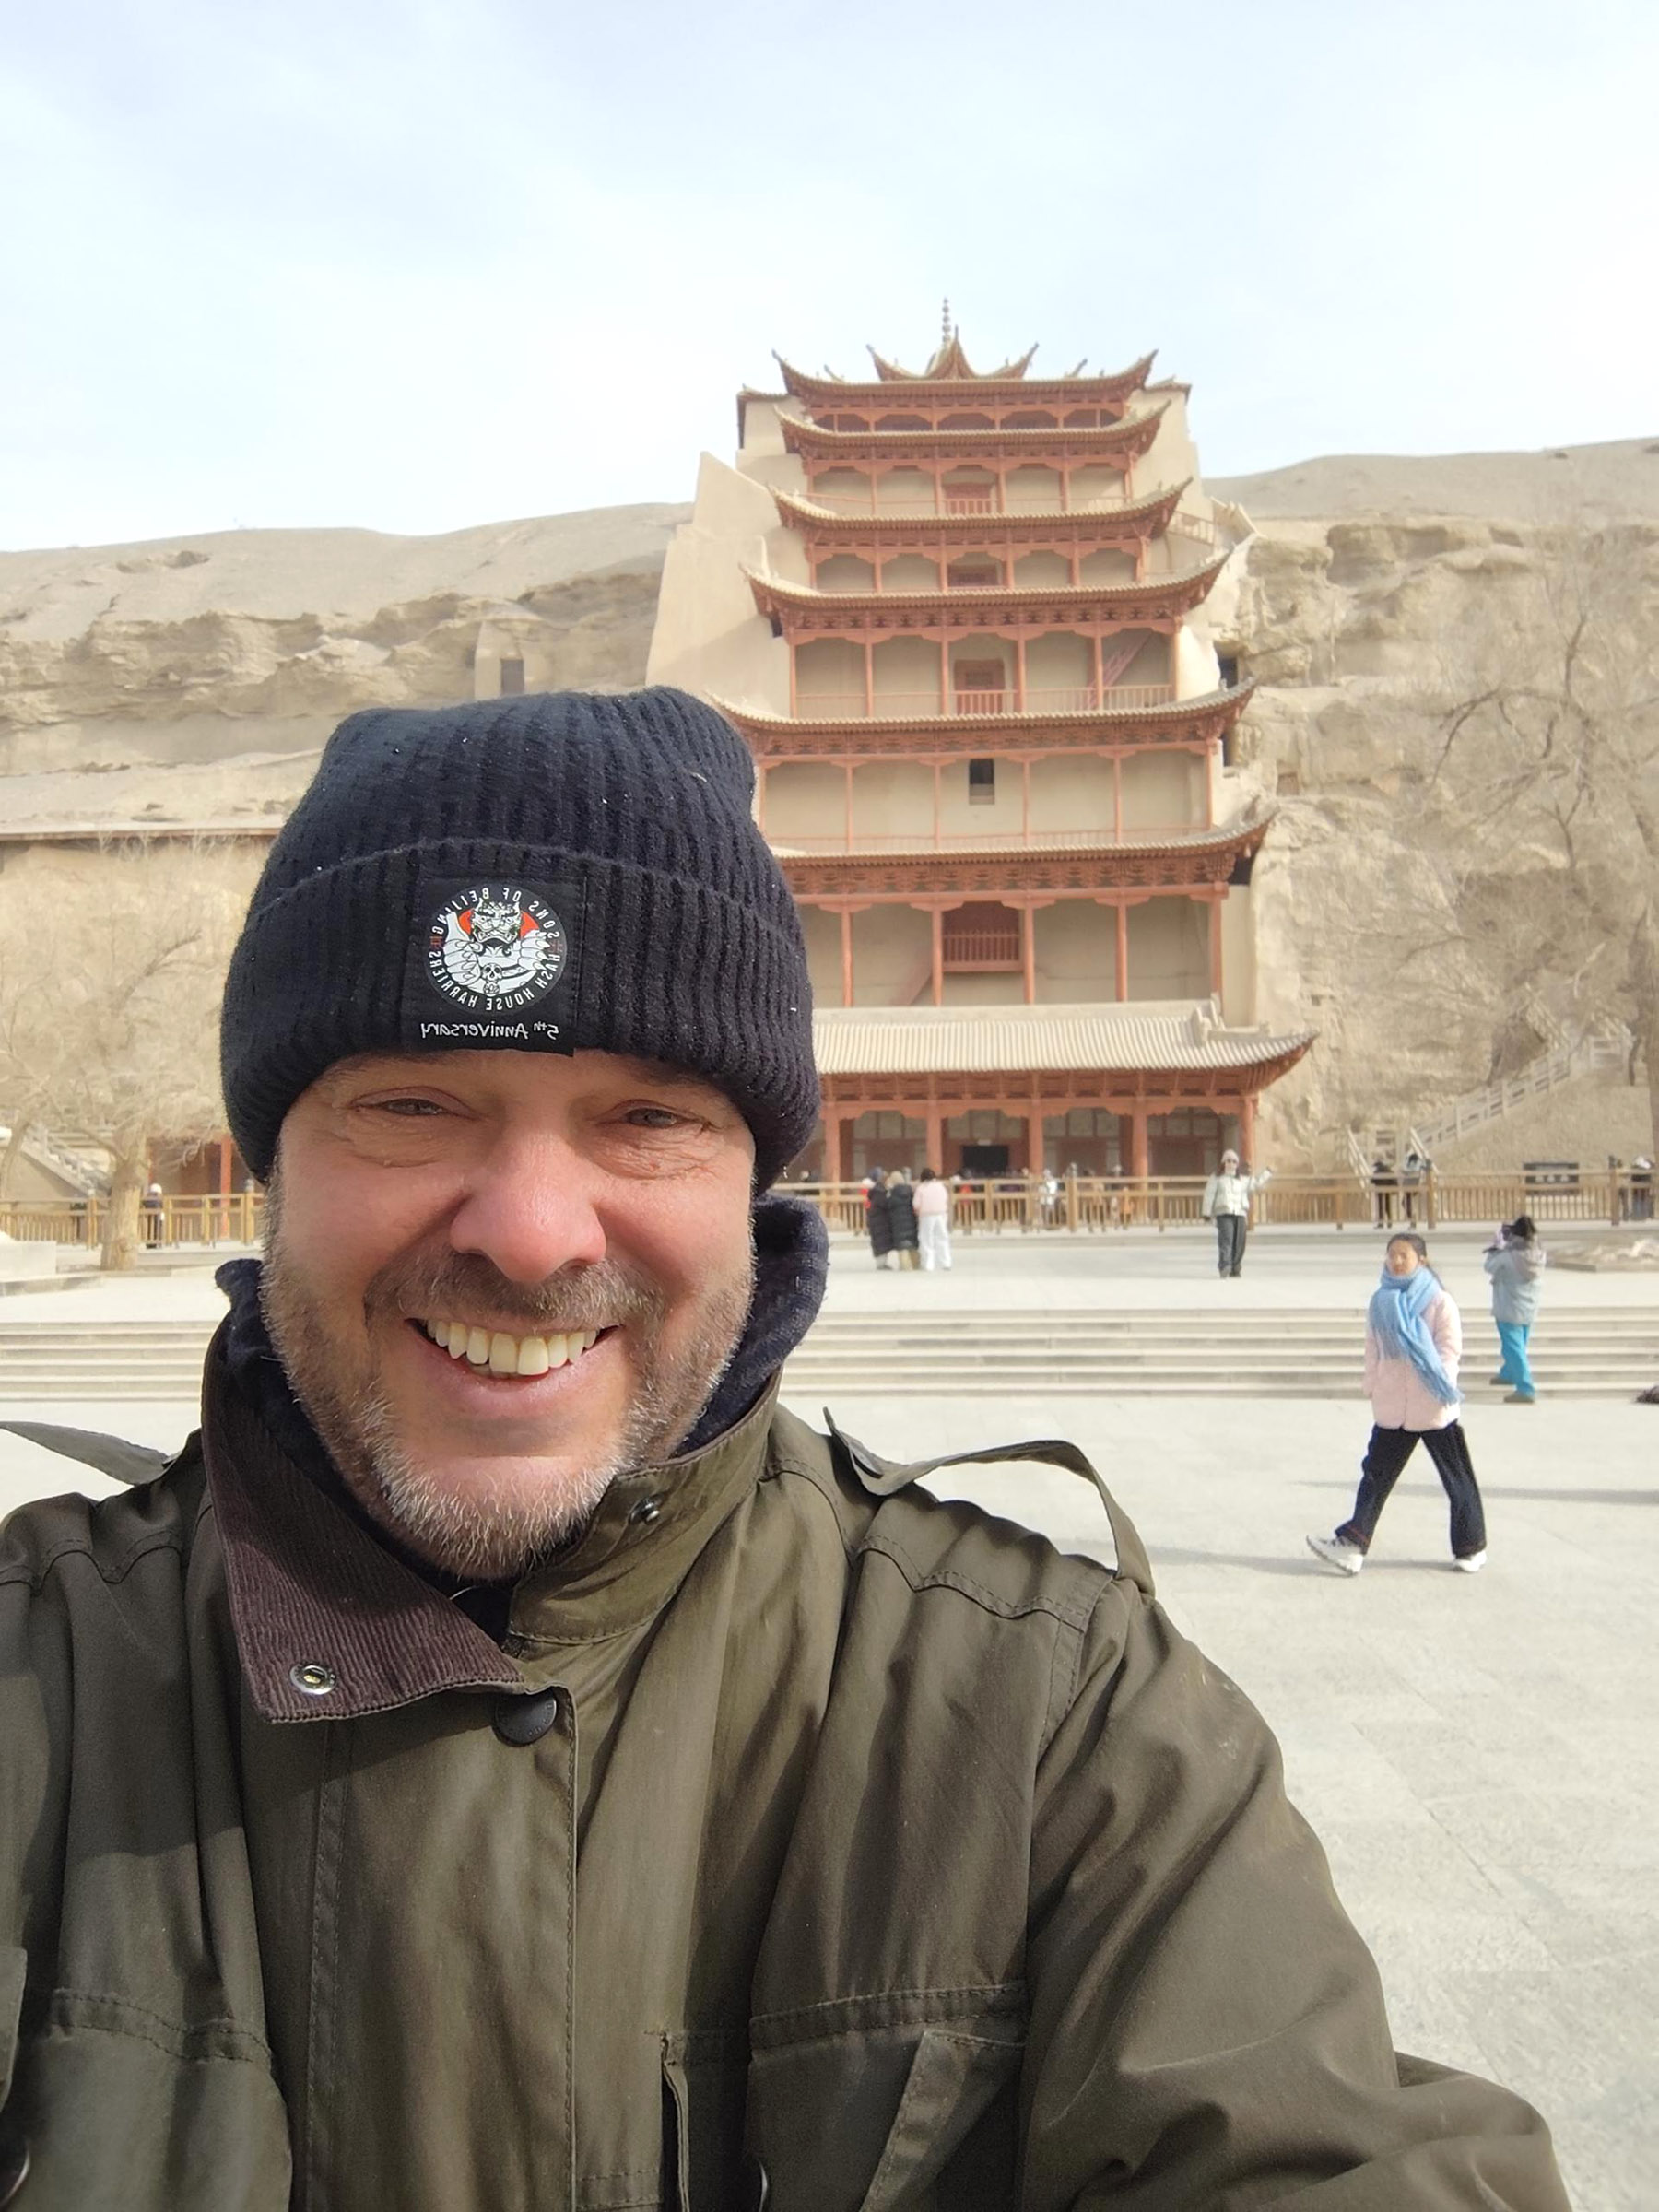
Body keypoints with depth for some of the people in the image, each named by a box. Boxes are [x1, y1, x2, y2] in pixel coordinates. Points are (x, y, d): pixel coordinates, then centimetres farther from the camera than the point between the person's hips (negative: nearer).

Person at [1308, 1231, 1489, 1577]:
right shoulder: (1381, 1301, 7)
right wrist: (1372, 1387, 8)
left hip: (1434, 1407, -4)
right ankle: (1352, 1546, 1)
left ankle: (1471, 1548, 24)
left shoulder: (1439, 1301, -7)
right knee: (1375, 1474, 2)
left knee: (1458, 1479, 8)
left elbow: (1450, 1347, -10)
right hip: (1391, 1408, 4)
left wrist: (1442, 1386, -21)